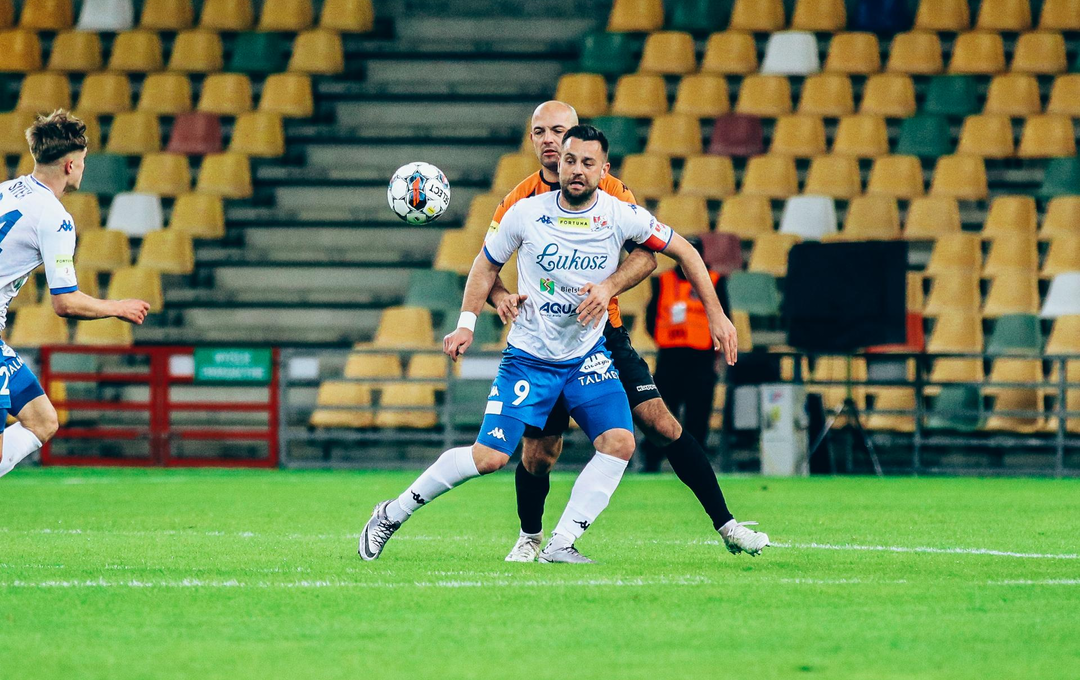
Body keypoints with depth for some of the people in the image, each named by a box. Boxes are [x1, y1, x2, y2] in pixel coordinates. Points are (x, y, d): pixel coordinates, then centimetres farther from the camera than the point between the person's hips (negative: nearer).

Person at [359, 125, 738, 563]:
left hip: (587, 357, 2)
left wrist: (715, 315, -1)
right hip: (528, 357, -2)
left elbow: (682, 251, 2)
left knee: (619, 442, -20)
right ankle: (393, 513, 6)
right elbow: (487, 264, 6)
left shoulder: (621, 216, -10)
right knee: (489, 457, -12)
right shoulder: (526, 214, -11)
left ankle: (560, 545, -13)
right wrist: (466, 324, -4)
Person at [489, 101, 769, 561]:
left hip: (605, 333, 0)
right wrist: (500, 296, -21)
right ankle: (530, 536, 26)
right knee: (539, 452, -3)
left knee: (661, 424, -9)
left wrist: (608, 287, -28)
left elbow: (645, 255, -10)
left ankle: (726, 525, -2)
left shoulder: (610, 192, -3)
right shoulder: (521, 201, -2)